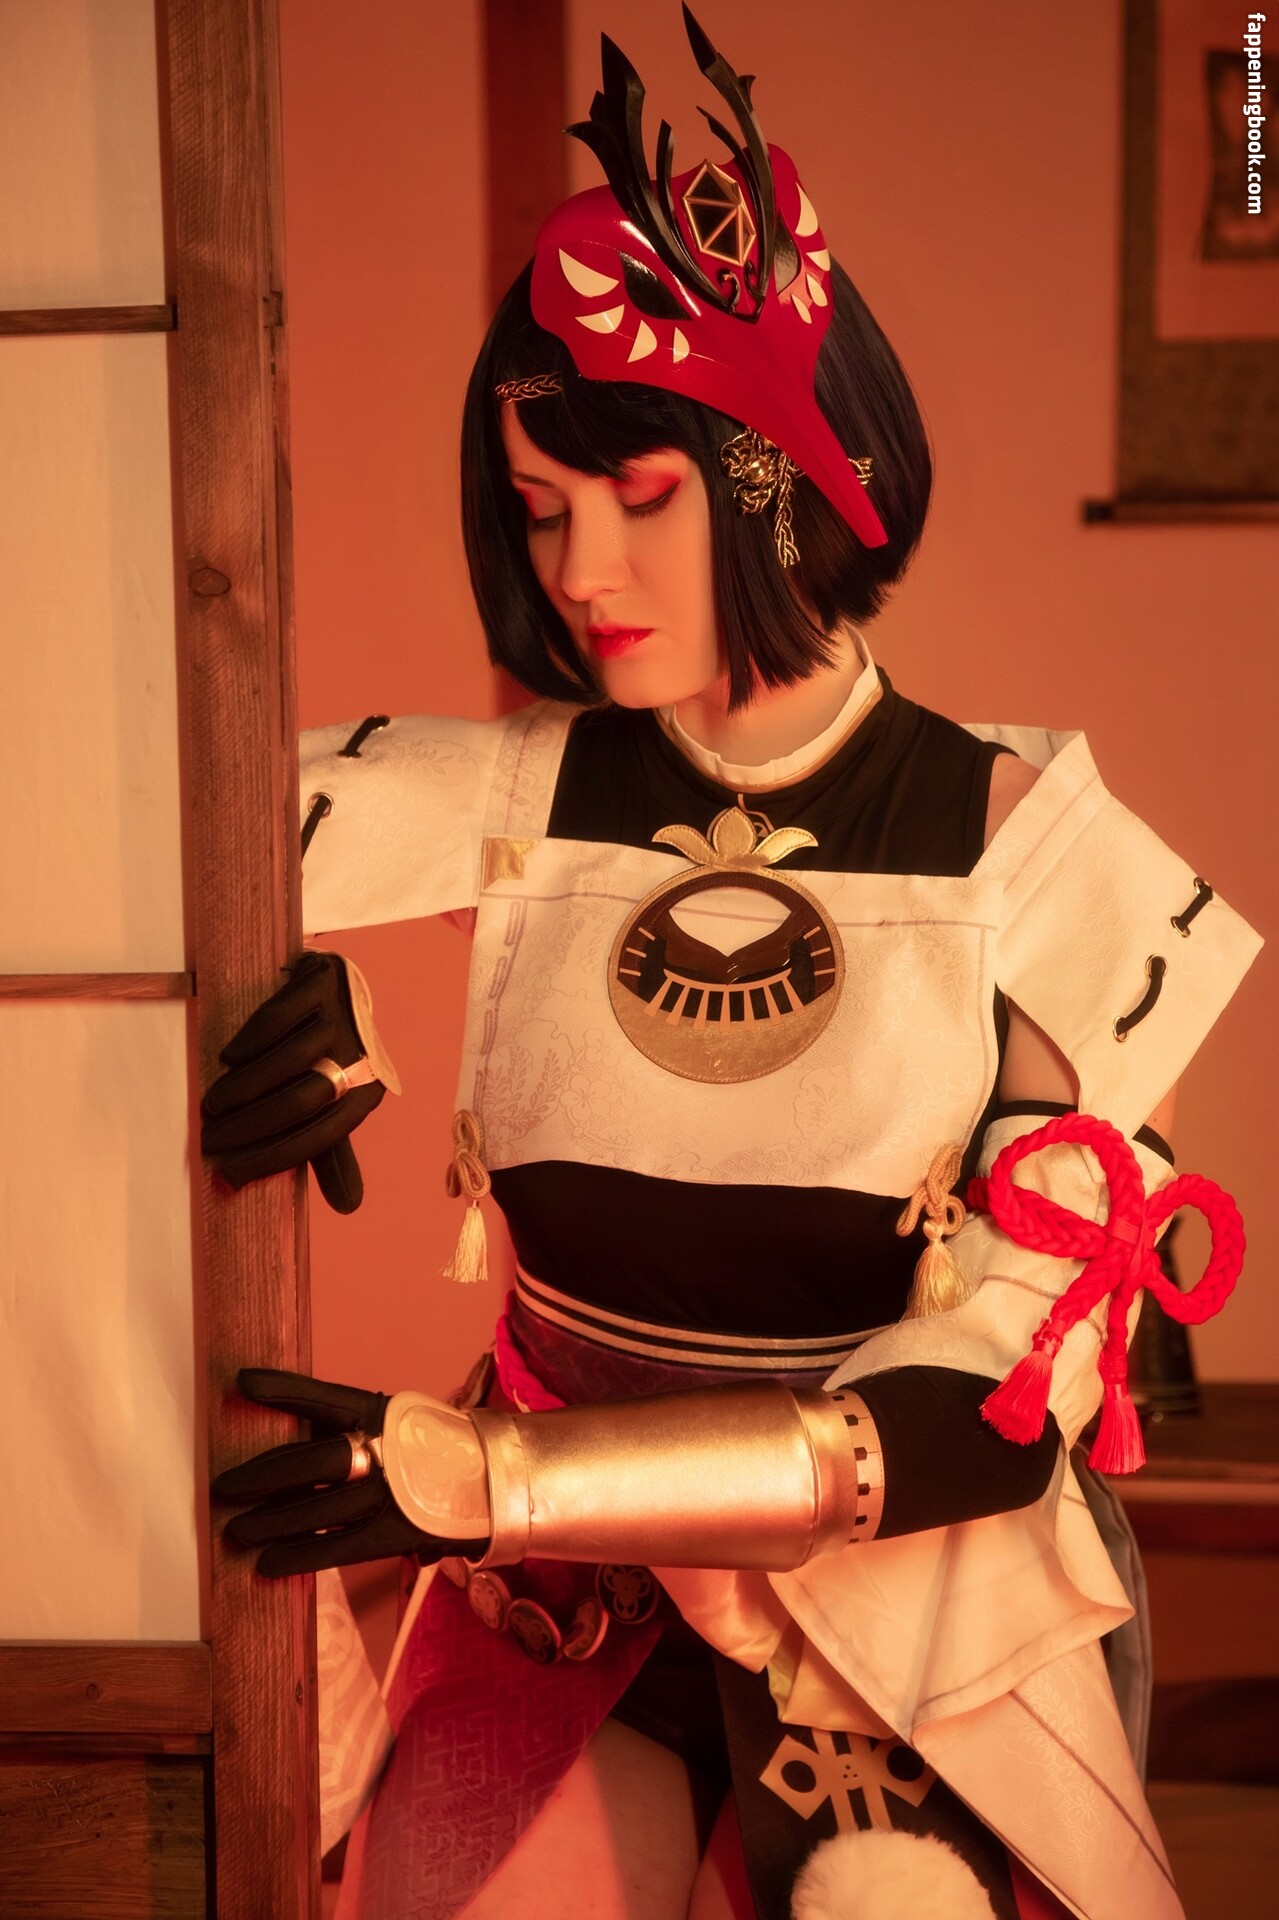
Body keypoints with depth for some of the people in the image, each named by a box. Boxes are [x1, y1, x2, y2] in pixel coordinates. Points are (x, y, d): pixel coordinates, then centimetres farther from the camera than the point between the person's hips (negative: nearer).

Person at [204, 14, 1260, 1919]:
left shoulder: (1027, 850, -9)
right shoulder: (514, 800, -4)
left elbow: (1005, 1389, -15)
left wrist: (476, 1474, -20)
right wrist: (316, 1002, -18)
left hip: (917, 1643, -1)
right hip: (566, 1621, 2)